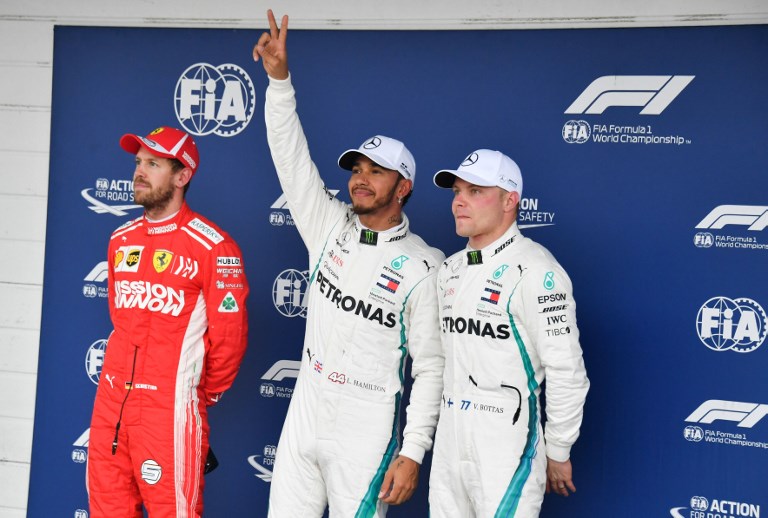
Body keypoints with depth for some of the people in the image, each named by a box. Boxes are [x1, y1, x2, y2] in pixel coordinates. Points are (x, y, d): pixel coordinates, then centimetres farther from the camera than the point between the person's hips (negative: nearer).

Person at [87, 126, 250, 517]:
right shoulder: (121, 240, 12)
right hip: (111, 399, 7)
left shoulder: (212, 246, -10)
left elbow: (230, 334, -8)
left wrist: (204, 393, 3)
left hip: (170, 406, -6)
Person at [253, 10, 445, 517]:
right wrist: (279, 77, -14)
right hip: (303, 416, 5)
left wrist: (413, 452, -14)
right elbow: (291, 157, -3)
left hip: (366, 437, -5)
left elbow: (431, 366, -10)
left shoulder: (423, 266, -11)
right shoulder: (330, 225, 2)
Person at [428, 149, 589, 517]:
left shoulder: (535, 270, -14)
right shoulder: (450, 269, 11)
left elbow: (567, 372, -14)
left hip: (508, 445, -7)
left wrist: (558, 451, -8)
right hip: (449, 441, 7)